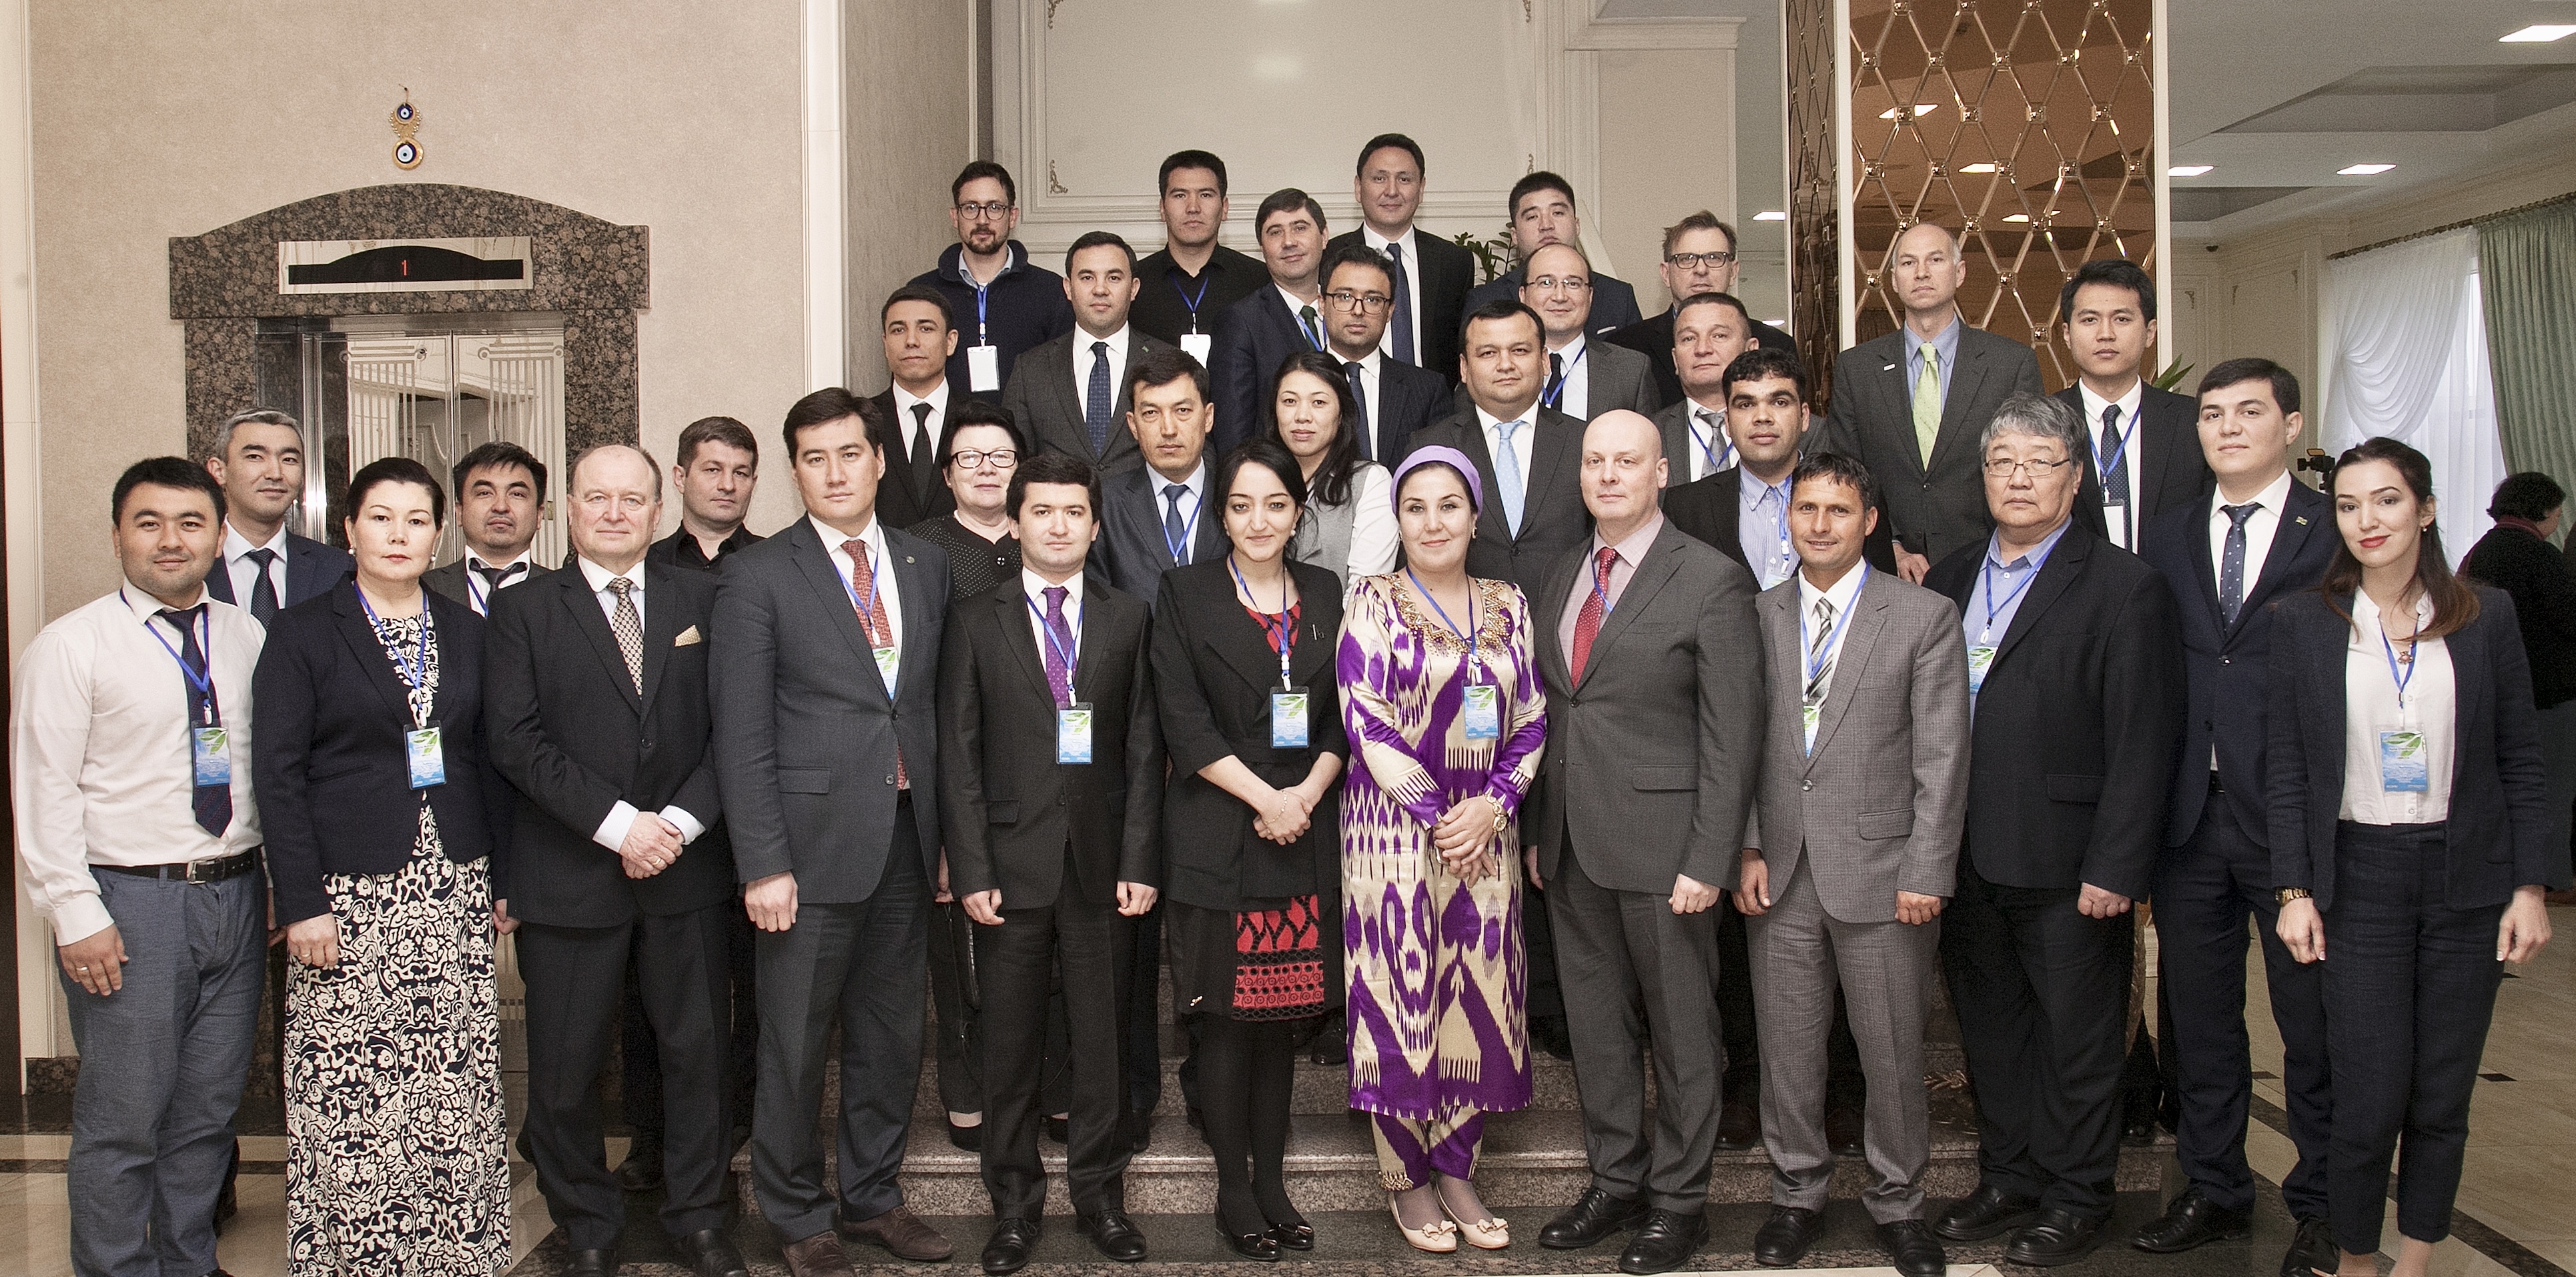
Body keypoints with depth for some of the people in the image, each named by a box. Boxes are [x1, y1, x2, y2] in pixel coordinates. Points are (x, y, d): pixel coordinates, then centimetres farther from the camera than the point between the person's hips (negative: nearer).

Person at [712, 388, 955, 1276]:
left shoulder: (927, 566, 11)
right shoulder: (758, 577, -3)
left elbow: (940, 703, 12)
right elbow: (741, 735, -7)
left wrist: (948, 831, 6)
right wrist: (763, 863, -13)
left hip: (907, 840, 4)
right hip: (813, 845, -4)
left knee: (892, 1036, 14)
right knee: (795, 1044, 5)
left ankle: (873, 1197, 30)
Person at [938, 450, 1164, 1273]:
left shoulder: (1127, 619, 7)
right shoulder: (976, 622, 4)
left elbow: (1144, 749, 3)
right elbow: (959, 755, 0)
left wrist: (1140, 860, -4)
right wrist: (970, 868, -7)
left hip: (1100, 861, 1)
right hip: (1011, 859, -1)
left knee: (1100, 1035, 8)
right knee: (1010, 1041, 7)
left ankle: (1099, 1194, 23)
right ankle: (1014, 1200, 21)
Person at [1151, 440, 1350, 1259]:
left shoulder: (1325, 594, 11)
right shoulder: (1185, 593, 1)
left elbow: (1344, 715, 9)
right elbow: (1184, 722, -7)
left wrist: (1308, 793, -8)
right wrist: (1265, 798, -13)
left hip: (1306, 837, 3)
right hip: (1218, 837, -3)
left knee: (1284, 1015, 8)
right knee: (1226, 1020, 1)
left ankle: (1272, 1183, 19)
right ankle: (1233, 1192, 13)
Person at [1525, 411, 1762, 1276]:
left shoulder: (1711, 582, -8)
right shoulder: (1560, 580, 12)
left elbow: (1732, 735, -11)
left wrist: (1708, 863, -15)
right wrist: (1539, 833, 10)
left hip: (1661, 847, -6)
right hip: (1573, 848, 6)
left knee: (1681, 1031, 6)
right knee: (1596, 1026, 14)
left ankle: (1678, 1199, 20)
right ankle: (1615, 1182, 28)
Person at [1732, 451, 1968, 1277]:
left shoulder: (1925, 617, -2)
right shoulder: (1759, 616, 7)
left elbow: (1941, 758, -5)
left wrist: (1926, 874, -10)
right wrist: (1747, 849, 1)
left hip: (1880, 871, -2)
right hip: (1782, 871, 3)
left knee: (1894, 1053, 7)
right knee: (1788, 1047, 10)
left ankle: (1897, 1204, 25)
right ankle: (1797, 1195, 27)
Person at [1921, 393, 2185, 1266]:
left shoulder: (2124, 587, -7)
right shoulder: (1949, 580, 11)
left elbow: (2142, 743, -11)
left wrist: (2115, 868, -16)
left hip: (2066, 866, -5)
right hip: (1966, 862, 6)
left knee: (2077, 1040, 8)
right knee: (1991, 1032, 17)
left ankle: (2075, 1200, 24)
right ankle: (2009, 1179, 33)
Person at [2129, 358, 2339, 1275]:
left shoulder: (2338, 532, -3)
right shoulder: (2165, 538, 10)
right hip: (2191, 813, 4)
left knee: (2315, 1019, 7)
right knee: (2197, 1016, 13)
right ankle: (2214, 1190, 28)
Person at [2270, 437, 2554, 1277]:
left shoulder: (2487, 616, 2)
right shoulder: (2304, 621, 0)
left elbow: (2521, 761, 5)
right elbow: (2288, 770, 1)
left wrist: (2530, 886, -1)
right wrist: (2294, 892, -4)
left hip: (2467, 877, 1)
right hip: (2360, 876, -1)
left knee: (2442, 1101, 8)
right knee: (2370, 1099, -3)